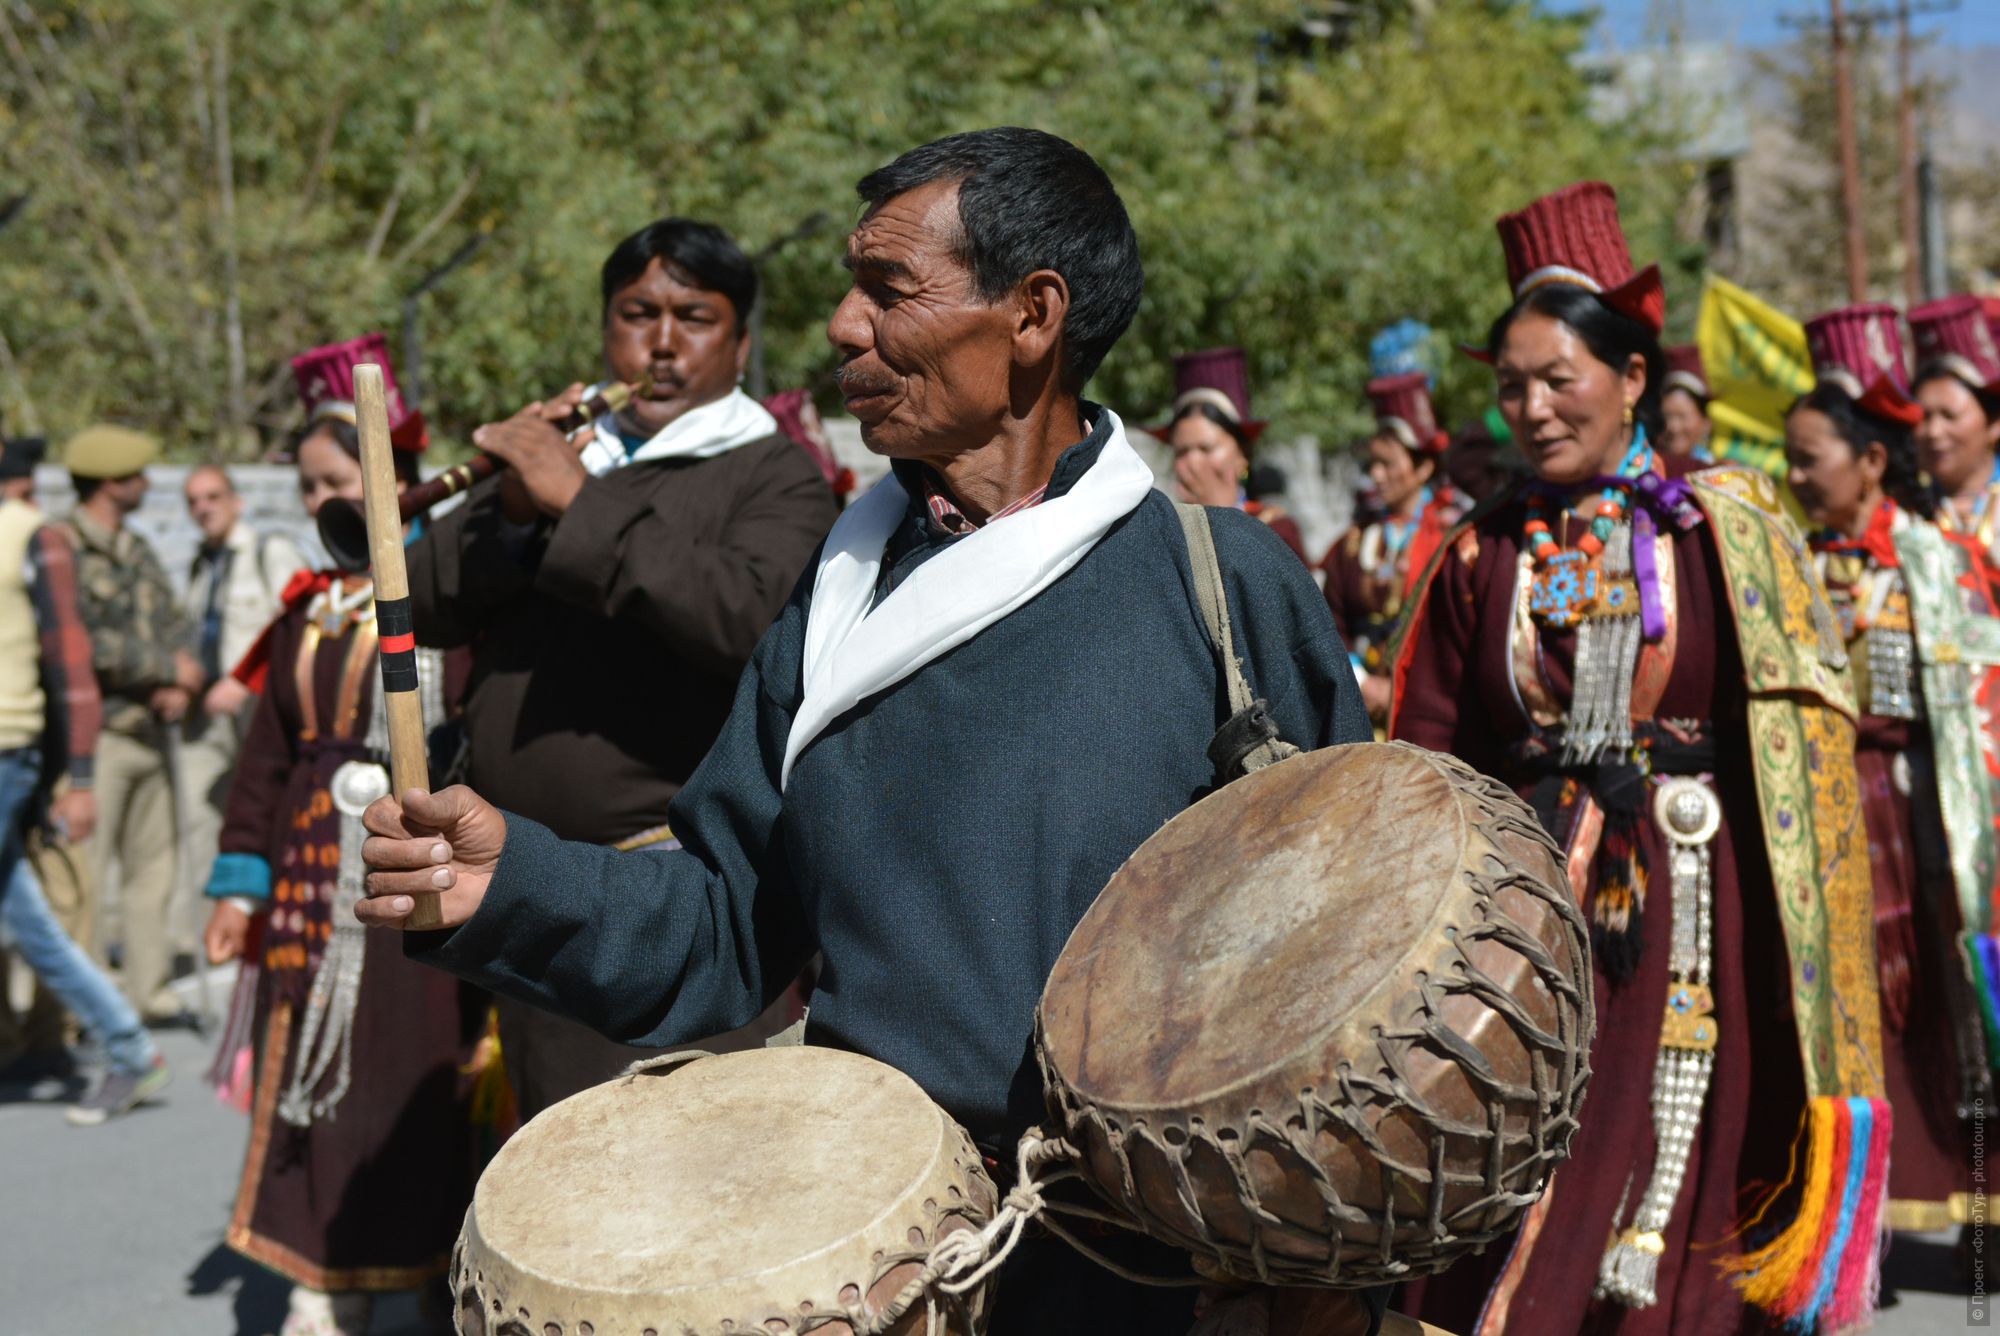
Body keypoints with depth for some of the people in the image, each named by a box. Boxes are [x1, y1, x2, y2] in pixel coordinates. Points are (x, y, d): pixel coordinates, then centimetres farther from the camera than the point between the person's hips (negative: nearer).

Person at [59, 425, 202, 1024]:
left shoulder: (138, 552, 16)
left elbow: (174, 625, 16)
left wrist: (178, 687, -4)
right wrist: (170, 669, -13)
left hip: (149, 729, 8)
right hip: (95, 733, -8)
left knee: (154, 864, 11)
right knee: (83, 874, -7)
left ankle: (149, 987, 20)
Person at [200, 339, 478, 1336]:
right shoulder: (307, 610, 14)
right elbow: (268, 753, 16)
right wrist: (241, 881, 11)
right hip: (312, 876, 6)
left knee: (417, 1084, -3)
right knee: (310, 1079, 7)